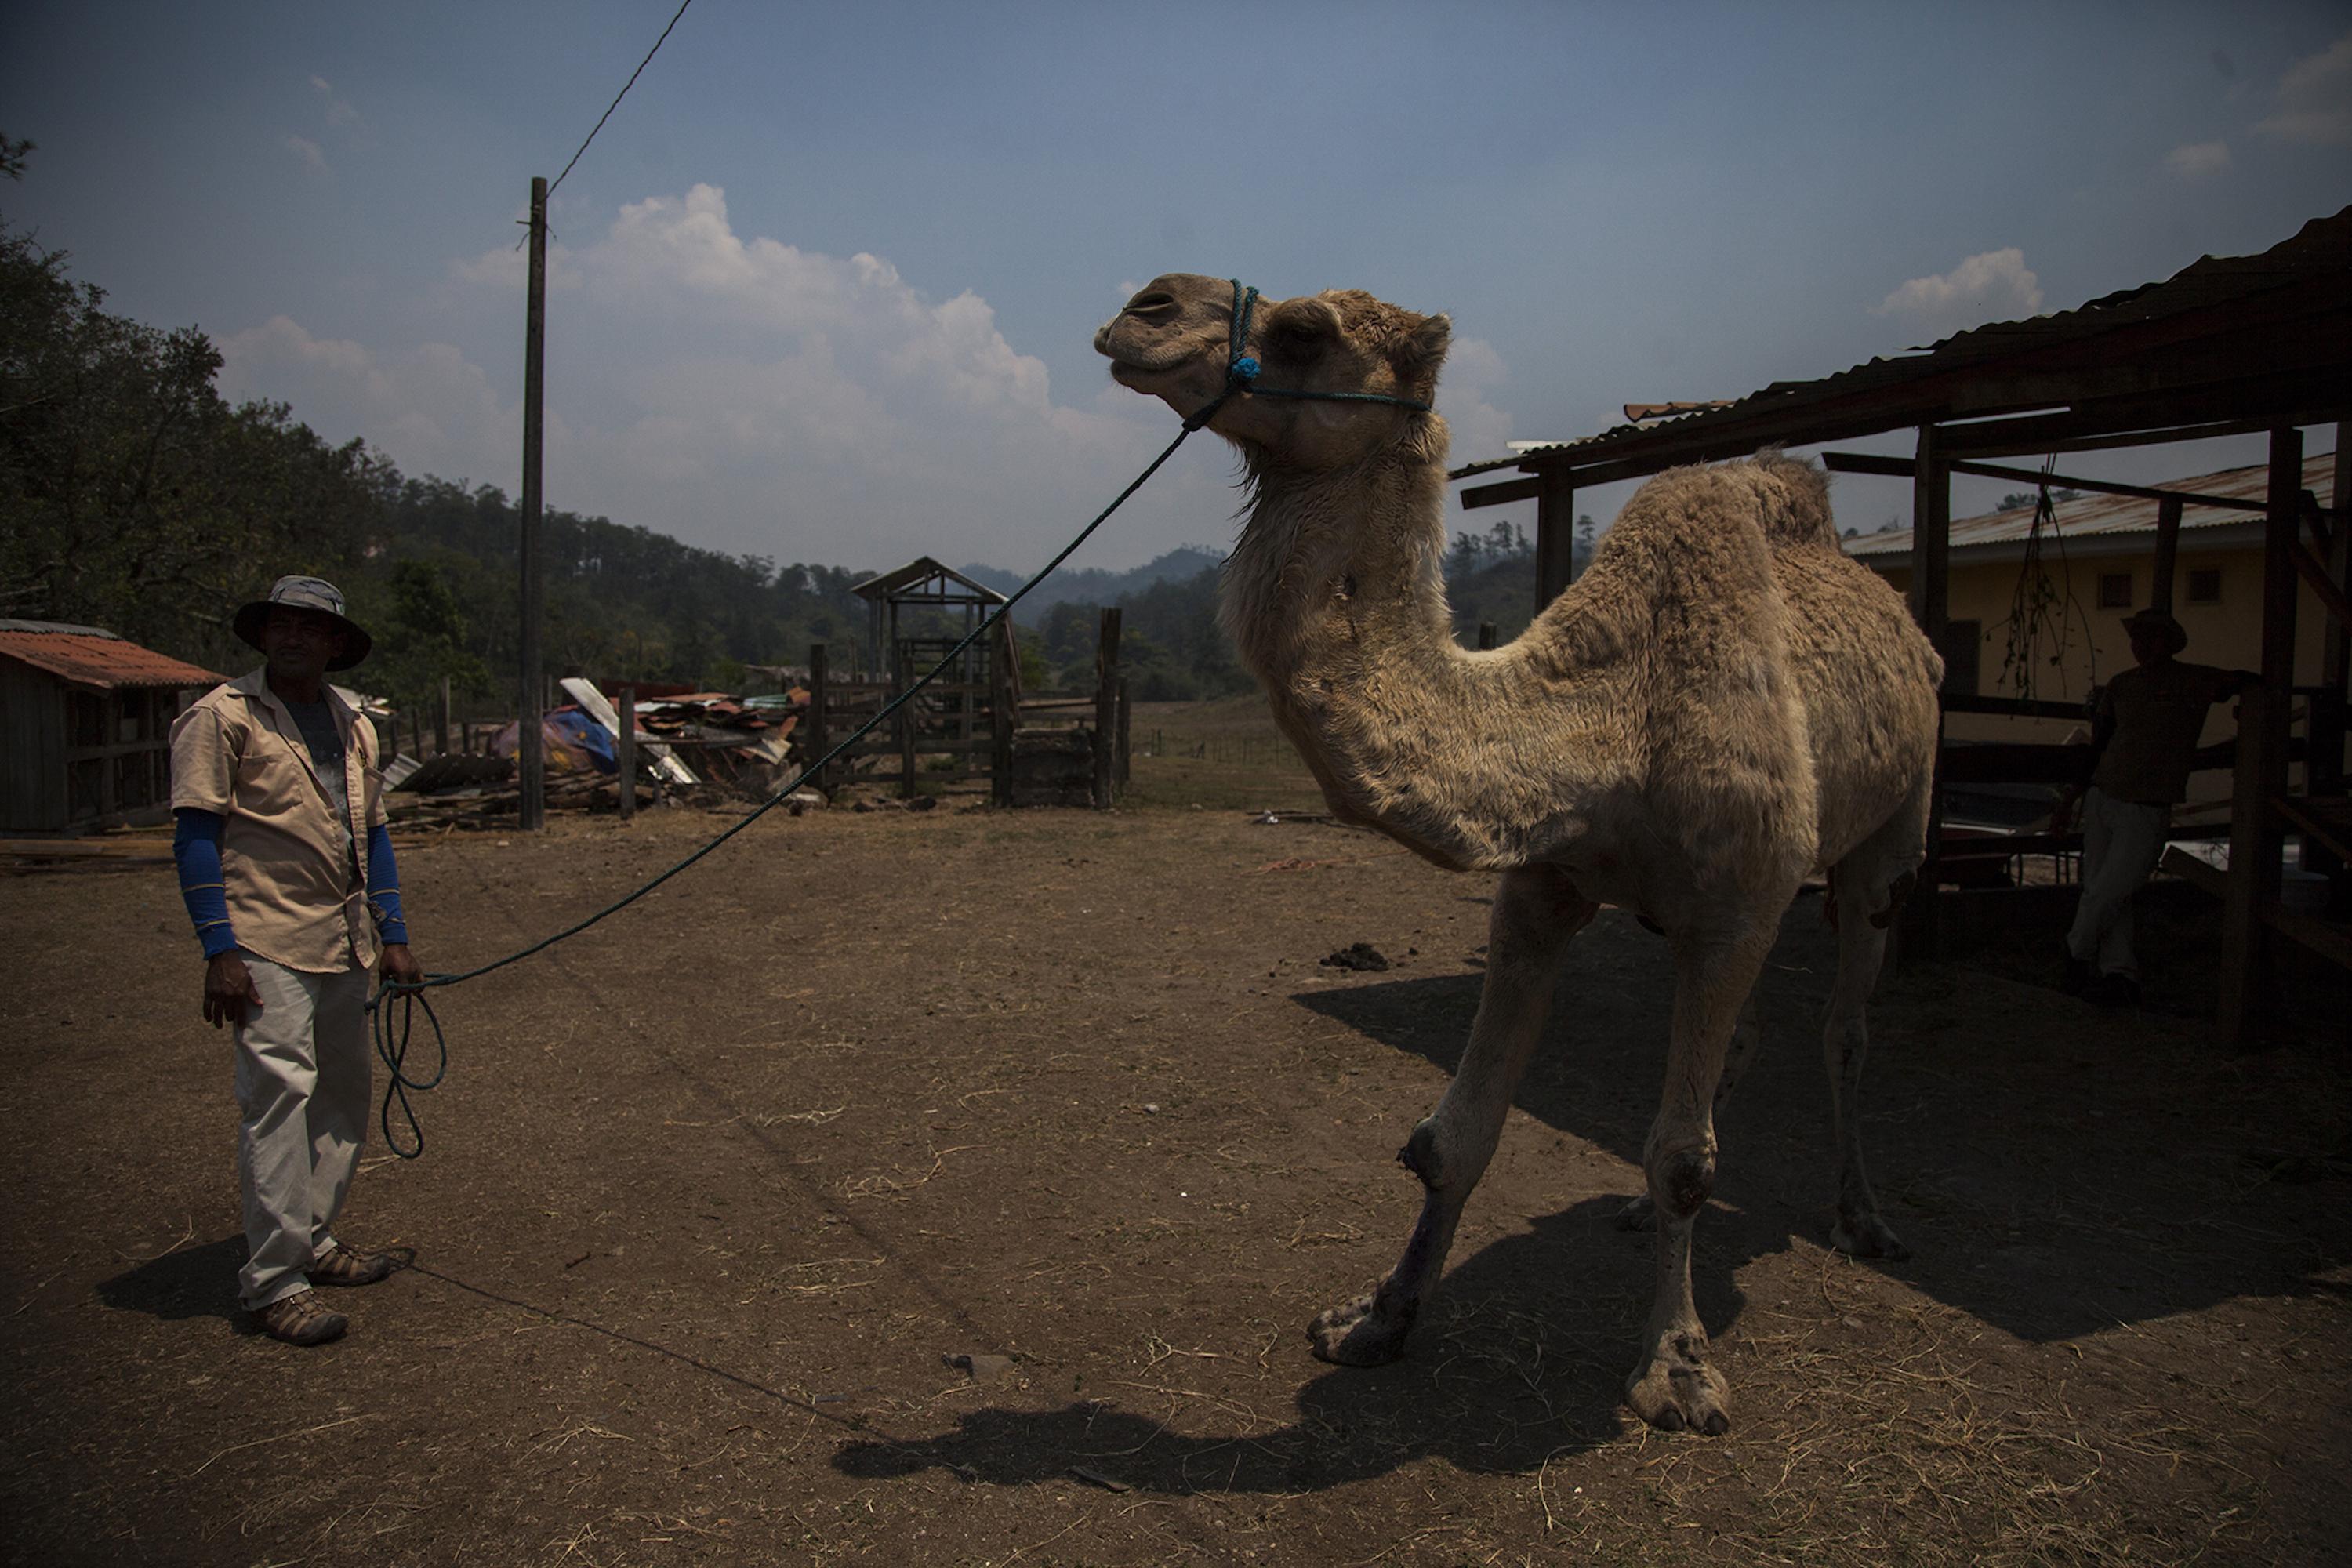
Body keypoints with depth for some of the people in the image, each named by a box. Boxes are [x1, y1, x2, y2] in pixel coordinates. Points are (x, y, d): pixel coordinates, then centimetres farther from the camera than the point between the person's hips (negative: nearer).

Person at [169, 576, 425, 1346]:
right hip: (266, 945, -7)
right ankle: (273, 1282, -2)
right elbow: (195, 835, -7)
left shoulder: (352, 724, 15)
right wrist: (219, 951, -13)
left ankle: (313, 1240, 26)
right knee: (279, 1093, -10)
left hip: (344, 944, 7)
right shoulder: (221, 717, -4)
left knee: (344, 1095, 11)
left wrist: (393, 935, 15)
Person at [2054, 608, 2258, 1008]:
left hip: (2147, 811, -4)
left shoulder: (2195, 682, 0)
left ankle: (2078, 952, 14)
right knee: (2100, 892, 2)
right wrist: (2069, 799, 16)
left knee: (2109, 892, -10)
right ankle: (2120, 975, 11)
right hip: (2102, 799, 4)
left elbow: (2249, 680, 19)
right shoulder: (2120, 686, 10)